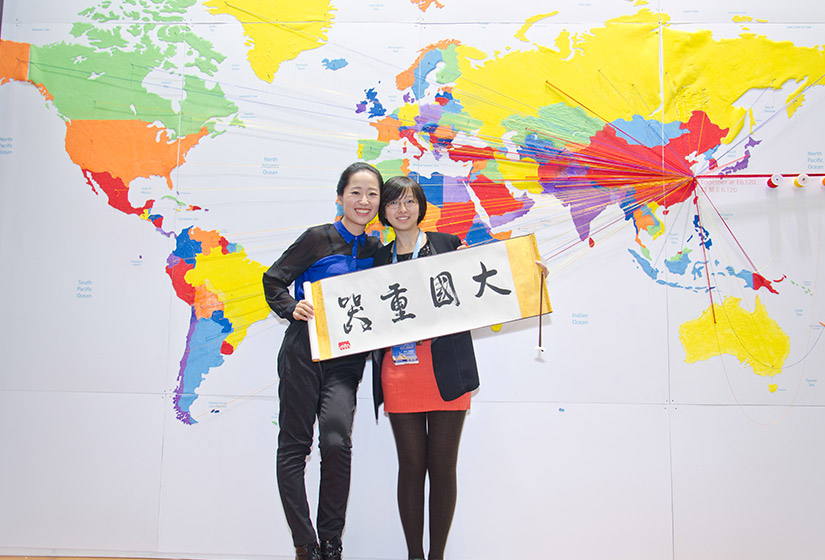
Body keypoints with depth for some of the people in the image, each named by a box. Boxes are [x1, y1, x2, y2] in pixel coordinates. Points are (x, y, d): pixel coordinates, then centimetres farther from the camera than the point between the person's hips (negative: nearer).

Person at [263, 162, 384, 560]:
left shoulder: (376, 249, 10)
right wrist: (292, 308, -14)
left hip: (346, 360, 2)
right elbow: (273, 281, 2)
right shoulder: (318, 238, -2)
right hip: (303, 352, -2)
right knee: (294, 445, 2)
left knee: (336, 441, -15)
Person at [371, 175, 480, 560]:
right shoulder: (380, 258, 14)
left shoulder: (449, 245, 7)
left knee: (442, 468, 4)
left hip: (446, 371, -1)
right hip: (399, 372, 2)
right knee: (411, 467, 6)